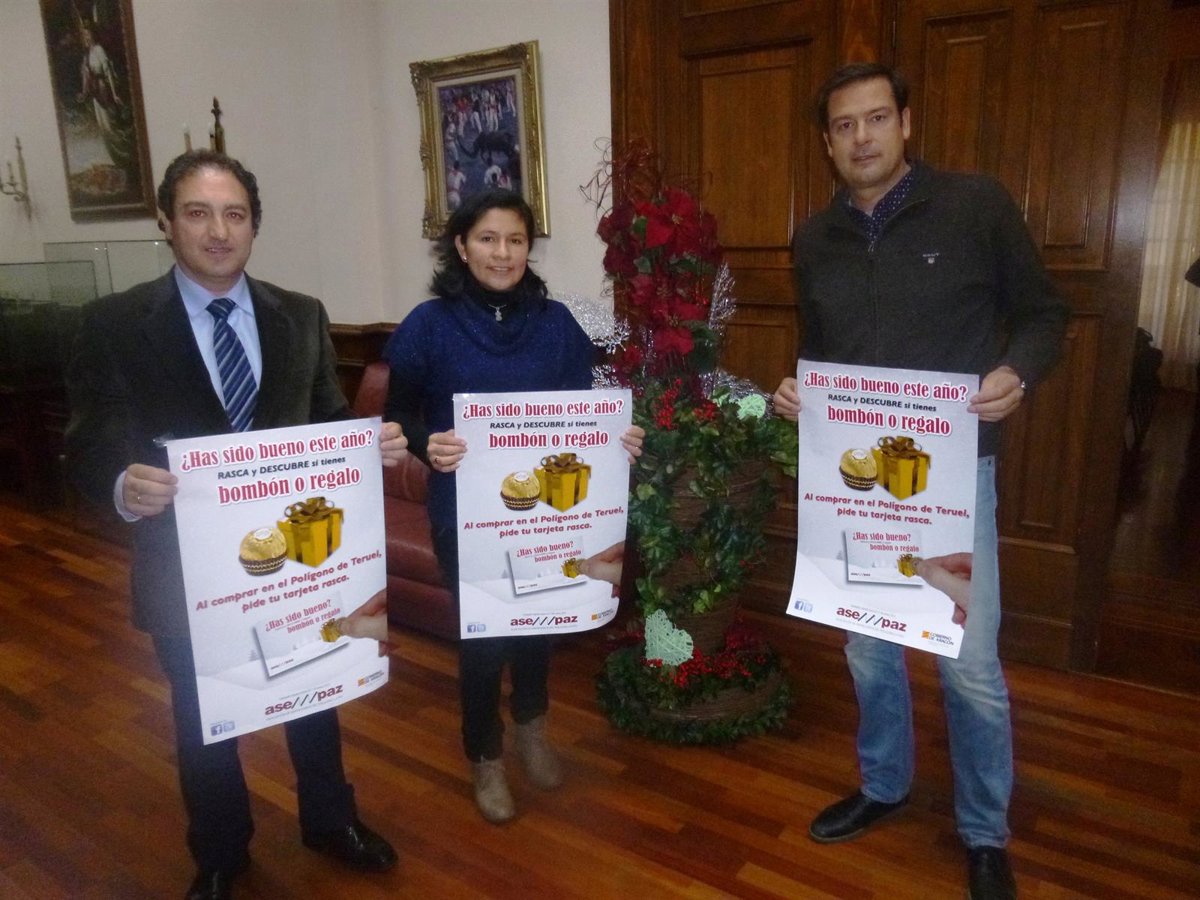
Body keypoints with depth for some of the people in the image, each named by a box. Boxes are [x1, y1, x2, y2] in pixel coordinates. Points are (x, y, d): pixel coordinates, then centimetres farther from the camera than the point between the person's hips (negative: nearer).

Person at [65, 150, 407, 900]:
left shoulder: (302, 318, -1)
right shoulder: (116, 324, -9)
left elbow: (331, 425, 0)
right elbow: (87, 448, -12)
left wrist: (372, 442, -21)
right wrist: (124, 484, -33)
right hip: (186, 561, -1)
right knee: (203, 717, 19)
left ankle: (330, 820, 47)